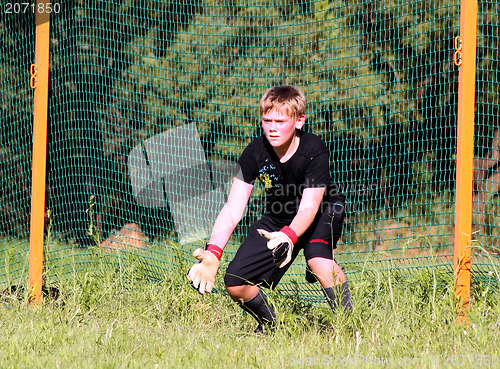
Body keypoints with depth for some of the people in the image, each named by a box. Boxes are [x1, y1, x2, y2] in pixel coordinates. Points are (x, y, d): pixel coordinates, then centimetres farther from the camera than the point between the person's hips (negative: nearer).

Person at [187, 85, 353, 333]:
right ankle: (269, 324, 23)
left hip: (322, 213, -4)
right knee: (235, 284, -8)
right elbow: (233, 208, -23)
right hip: (277, 219, 4)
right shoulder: (255, 153, -20)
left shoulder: (314, 151, -29)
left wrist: (288, 237, -58)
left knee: (318, 259, -38)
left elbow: (308, 208, -36)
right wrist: (213, 253, -38)